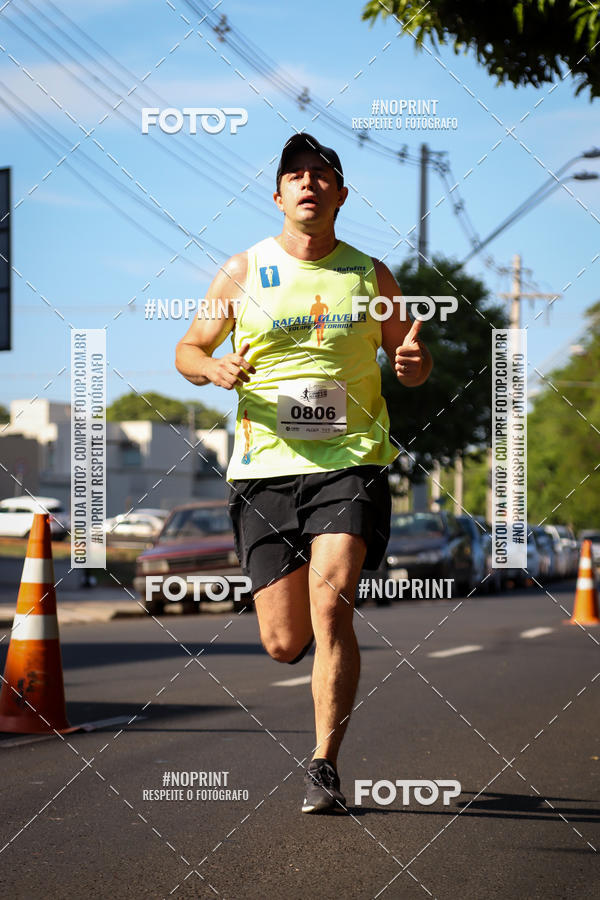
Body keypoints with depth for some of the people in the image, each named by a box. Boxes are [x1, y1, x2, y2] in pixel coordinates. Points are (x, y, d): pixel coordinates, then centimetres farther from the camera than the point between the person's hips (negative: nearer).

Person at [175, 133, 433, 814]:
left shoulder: (370, 275, 9)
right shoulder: (243, 272, 7)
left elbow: (408, 362, 18)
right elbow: (187, 350, 14)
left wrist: (415, 363, -7)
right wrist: (215, 369, -9)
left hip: (351, 460, -1)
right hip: (266, 468, 1)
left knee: (330, 605, -20)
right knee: (284, 643, -2)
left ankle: (325, 767, -10)